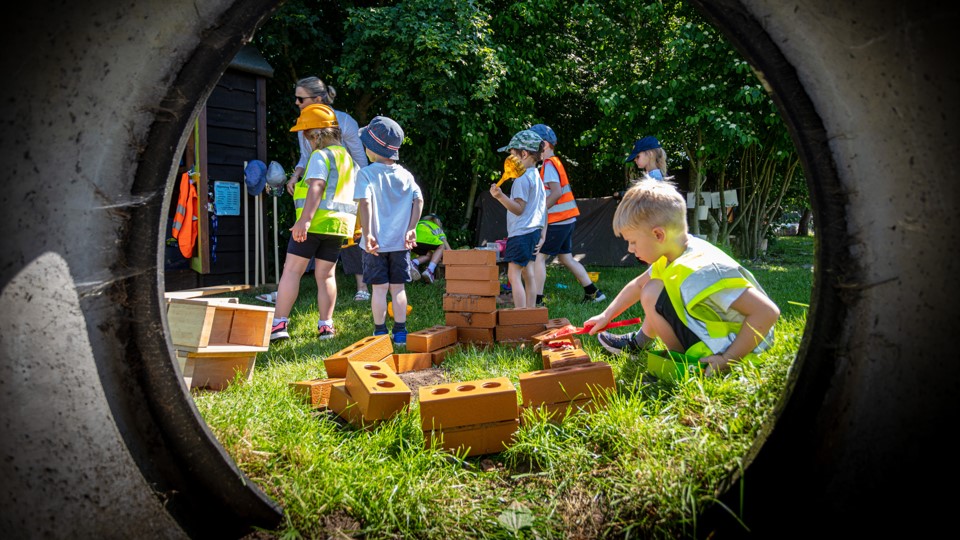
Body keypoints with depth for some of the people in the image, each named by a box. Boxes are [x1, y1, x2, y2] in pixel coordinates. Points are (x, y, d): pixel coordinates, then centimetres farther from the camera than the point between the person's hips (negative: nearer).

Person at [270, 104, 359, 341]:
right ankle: (326, 325, 8)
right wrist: (356, 226, 33)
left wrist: (305, 219, -29)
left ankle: (279, 324, -6)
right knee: (325, 275, 11)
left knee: (291, 271, -3)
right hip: (340, 224, 8)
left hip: (315, 222, -7)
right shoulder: (350, 158, 19)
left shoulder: (321, 156, -6)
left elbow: (316, 188, -21)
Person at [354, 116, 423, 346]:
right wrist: (411, 229, 0)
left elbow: (365, 202, -18)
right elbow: (419, 200, -1)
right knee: (398, 287, 10)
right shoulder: (405, 175, 6)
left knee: (379, 288, 4)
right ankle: (400, 332, 13)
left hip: (376, 243, -3)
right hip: (400, 243, 3)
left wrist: (367, 234, -19)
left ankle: (380, 333, 11)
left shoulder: (366, 174, -7)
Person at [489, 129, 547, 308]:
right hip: (533, 231, 10)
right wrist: (543, 233, 20)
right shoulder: (537, 177, 15)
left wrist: (500, 196, -29)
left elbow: (519, 209, -19)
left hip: (520, 233, -10)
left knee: (514, 275, -9)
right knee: (528, 274, 14)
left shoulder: (522, 178, -14)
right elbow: (543, 209, 17)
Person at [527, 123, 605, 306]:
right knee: (566, 258, 16)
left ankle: (537, 300, -6)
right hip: (567, 218, 10)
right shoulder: (554, 162, 16)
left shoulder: (549, 164, -13)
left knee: (539, 257, -6)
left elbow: (556, 192, -23)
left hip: (558, 221, -10)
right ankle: (593, 292, 20)